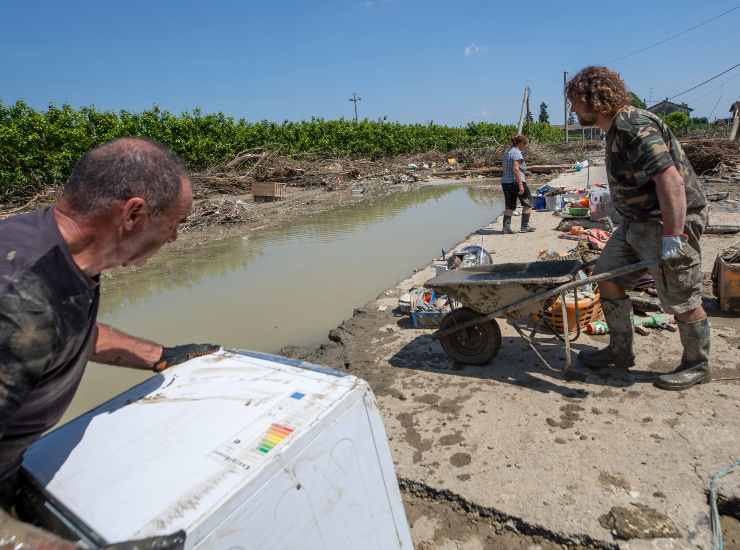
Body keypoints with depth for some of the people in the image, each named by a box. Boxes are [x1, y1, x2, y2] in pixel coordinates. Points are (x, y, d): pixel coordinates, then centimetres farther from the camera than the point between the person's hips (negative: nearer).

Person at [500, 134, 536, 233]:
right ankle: (524, 226, 10)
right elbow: (515, 169, -21)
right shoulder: (517, 153, -12)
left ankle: (506, 227, 4)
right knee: (527, 203, 8)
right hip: (516, 181, -8)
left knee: (510, 206, 11)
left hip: (505, 182, 8)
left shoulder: (507, 152, 15)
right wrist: (520, 185, -22)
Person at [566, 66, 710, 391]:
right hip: (637, 221, 10)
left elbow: (671, 180, -29)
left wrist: (672, 237, -31)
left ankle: (697, 367, 23)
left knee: (681, 301, 2)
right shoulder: (616, 130, 11)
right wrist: (630, 219, 23)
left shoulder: (635, 128, -20)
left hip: (669, 221, -10)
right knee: (607, 277, 9)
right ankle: (620, 352, 21)